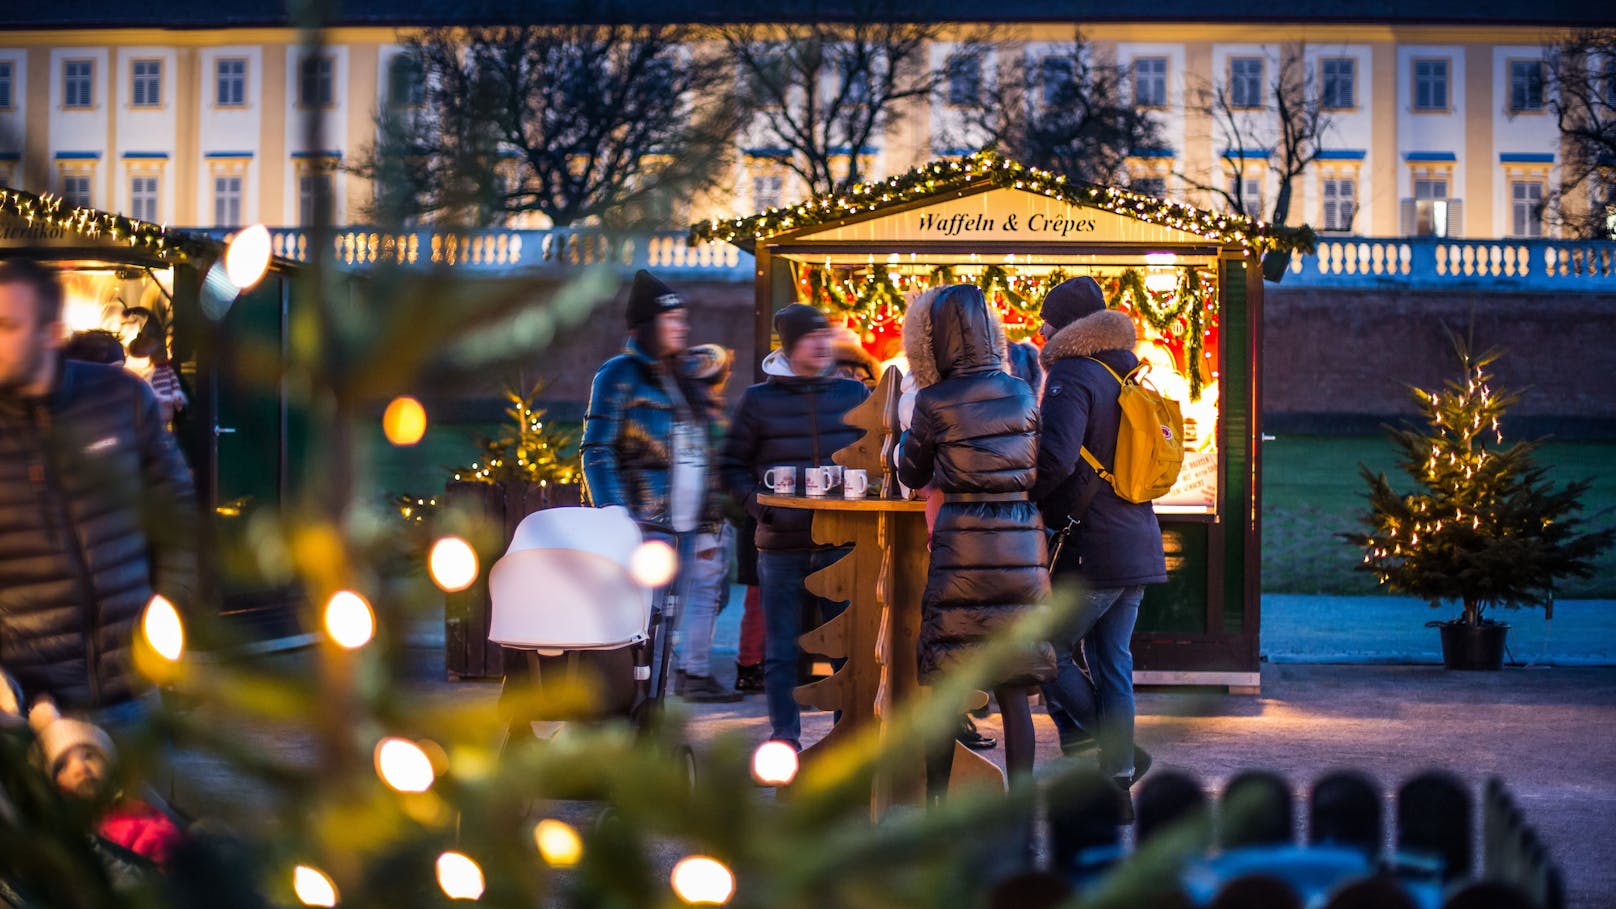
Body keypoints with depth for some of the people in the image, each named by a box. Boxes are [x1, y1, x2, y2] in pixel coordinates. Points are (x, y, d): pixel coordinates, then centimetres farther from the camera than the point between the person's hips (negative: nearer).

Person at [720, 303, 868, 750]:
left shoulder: (853, 394, 8)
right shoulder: (759, 399, 4)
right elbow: (733, 466, 5)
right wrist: (763, 508, -9)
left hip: (842, 542, 1)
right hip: (782, 545, -1)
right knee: (781, 649, 4)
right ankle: (784, 737, 12)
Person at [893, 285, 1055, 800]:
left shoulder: (935, 404, -6)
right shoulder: (1022, 395, 5)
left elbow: (910, 475, 9)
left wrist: (905, 436, 27)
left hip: (963, 552, -3)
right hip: (1023, 551, 3)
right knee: (1013, 693, 7)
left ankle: (934, 803, 10)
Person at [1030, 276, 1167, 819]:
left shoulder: (1071, 376, -12)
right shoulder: (1128, 377, 15)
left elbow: (1056, 458, -25)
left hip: (1091, 549, -8)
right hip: (1137, 544, 8)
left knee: (1048, 652, 4)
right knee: (1113, 662, 11)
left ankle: (1121, 755, -1)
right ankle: (1118, 783, 12)